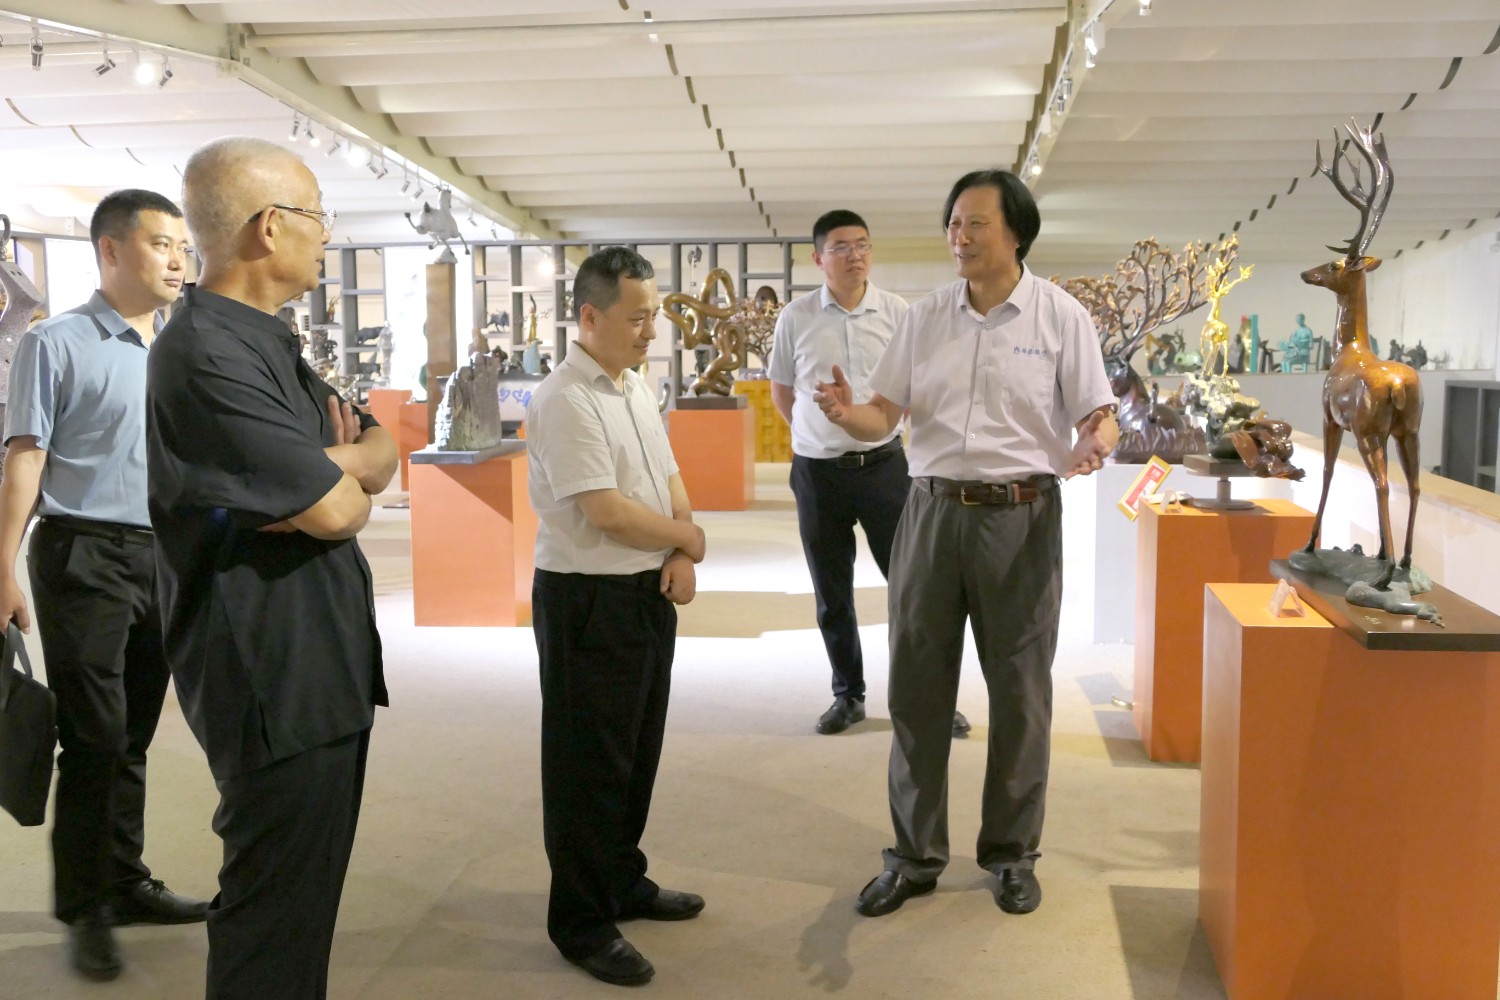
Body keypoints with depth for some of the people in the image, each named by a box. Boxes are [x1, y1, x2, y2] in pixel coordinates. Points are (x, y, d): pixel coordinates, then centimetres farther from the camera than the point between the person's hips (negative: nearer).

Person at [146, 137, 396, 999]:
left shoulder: (268, 343, 12)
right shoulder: (207, 355, -21)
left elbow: (383, 448, 9)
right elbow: (334, 509, -24)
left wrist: (331, 464, -13)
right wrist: (343, 481, 0)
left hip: (325, 665, 10)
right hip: (275, 678, -10)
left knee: (308, 894, 22)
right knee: (279, 910, 4)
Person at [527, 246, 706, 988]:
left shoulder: (636, 388, 10)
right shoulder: (565, 400, -18)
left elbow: (669, 483, 14)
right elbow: (606, 512, -23)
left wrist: (680, 558, -4)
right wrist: (687, 538, -8)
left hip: (648, 592, 9)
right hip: (588, 600, -9)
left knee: (637, 753, 19)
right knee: (589, 764, 2)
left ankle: (622, 883, 36)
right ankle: (582, 924, 16)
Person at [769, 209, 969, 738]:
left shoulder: (896, 312, -2)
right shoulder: (796, 317, -1)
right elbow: (781, 392, 12)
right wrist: (822, 434, 11)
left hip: (883, 463, -1)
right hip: (817, 471, 1)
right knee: (831, 594, 11)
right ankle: (848, 695, 26)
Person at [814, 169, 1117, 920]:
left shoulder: (1061, 317, -2)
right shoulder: (925, 317, 7)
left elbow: (1099, 415, -3)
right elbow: (884, 414, 4)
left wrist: (1094, 444, -26)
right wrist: (847, 414, -19)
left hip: (1020, 515, -2)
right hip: (932, 510, 3)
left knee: (1019, 690, 8)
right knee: (916, 685, 6)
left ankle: (1012, 853, 25)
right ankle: (915, 855, 21)